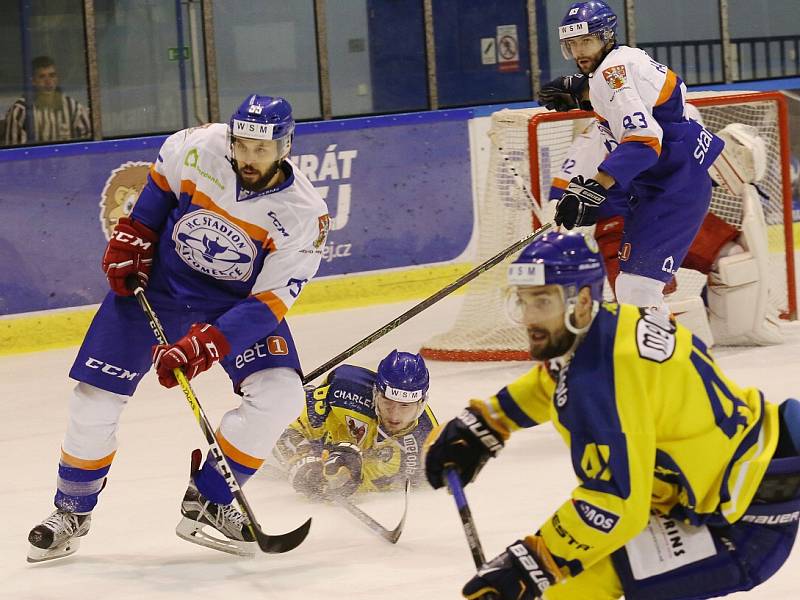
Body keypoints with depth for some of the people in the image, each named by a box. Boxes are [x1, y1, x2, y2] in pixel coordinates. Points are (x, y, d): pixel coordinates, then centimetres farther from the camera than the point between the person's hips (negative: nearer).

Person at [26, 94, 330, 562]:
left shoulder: (304, 215, -24)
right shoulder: (196, 147, -21)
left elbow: (268, 303, -26)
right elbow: (160, 184, 4)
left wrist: (203, 346, -34)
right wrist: (132, 238, -1)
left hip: (240, 299, 0)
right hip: (156, 279, 0)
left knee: (279, 395, -20)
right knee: (96, 398, -6)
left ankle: (207, 503, -3)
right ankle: (72, 511, 15)